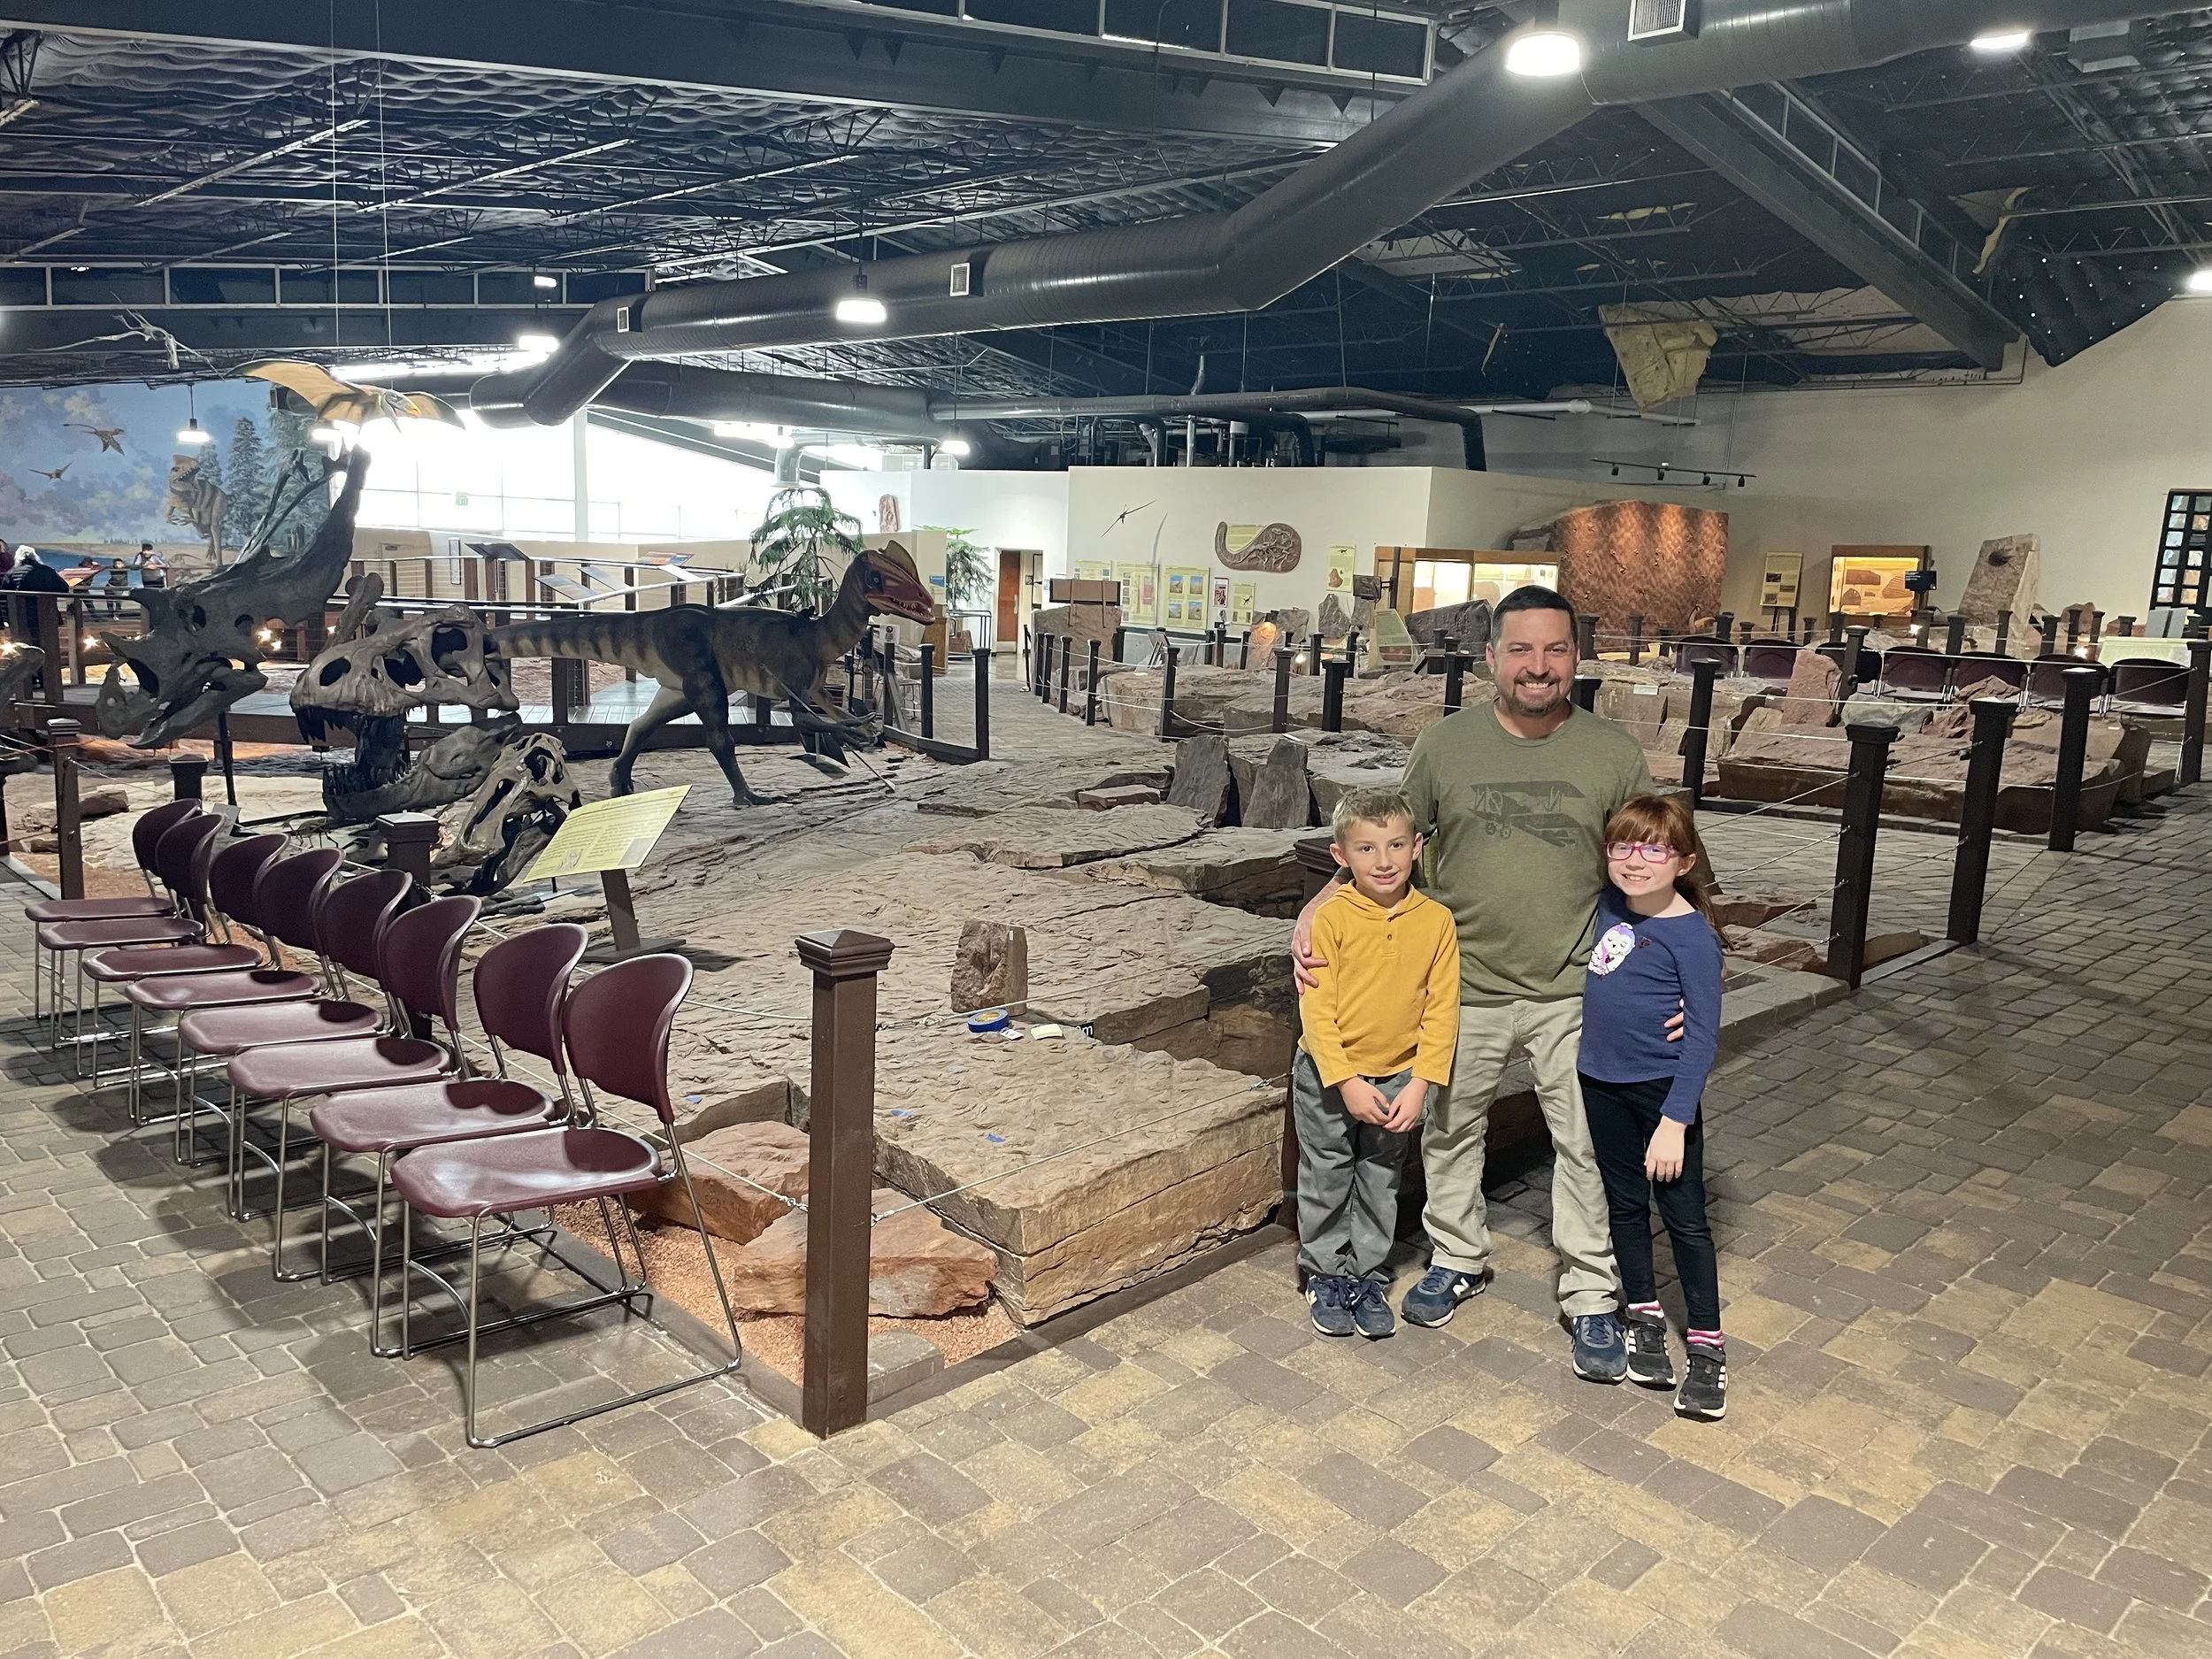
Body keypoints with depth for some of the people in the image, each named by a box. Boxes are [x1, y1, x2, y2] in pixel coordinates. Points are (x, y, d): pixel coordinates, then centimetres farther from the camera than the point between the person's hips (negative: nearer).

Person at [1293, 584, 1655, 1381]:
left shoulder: (1613, 754, -4)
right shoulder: (1444, 745, -4)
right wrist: (1317, 912, -11)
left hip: (1573, 992, -1)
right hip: (1464, 986, 1)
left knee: (1585, 1144, 6)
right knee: (1451, 1130, 16)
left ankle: (1591, 1297, 24)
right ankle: (1457, 1261, 38)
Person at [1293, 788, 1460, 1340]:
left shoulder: (1436, 920, -9)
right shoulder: (1331, 918, -16)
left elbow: (1441, 1009, -5)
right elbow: (1316, 1008, -14)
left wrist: (1420, 1084, -10)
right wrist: (1347, 1083, -17)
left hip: (1398, 1077, 2)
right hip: (1328, 1076, -2)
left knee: (1380, 1184, 16)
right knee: (1326, 1181, 13)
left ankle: (1367, 1275, 33)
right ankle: (1326, 1275, 31)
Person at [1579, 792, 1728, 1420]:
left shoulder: (1692, 934, -17)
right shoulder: (1607, 908, -1)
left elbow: (1703, 1036, -16)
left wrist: (1675, 1120, -20)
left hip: (1664, 1090, -6)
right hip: (1602, 1084, 6)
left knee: (1684, 1216, 4)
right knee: (1625, 1204, 16)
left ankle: (1707, 1347, 15)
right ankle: (1645, 1319, 32)